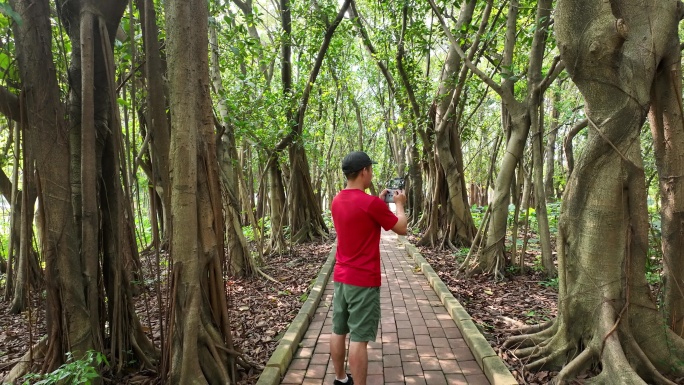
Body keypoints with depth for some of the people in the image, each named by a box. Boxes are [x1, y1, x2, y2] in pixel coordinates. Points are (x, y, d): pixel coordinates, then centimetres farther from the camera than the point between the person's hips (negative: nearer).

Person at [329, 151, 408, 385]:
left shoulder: (337, 201, 5)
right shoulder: (372, 203, -19)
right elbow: (401, 229, -6)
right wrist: (399, 204, 10)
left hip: (341, 276, 8)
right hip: (364, 280, -8)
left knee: (339, 331, 16)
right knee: (359, 338, -1)